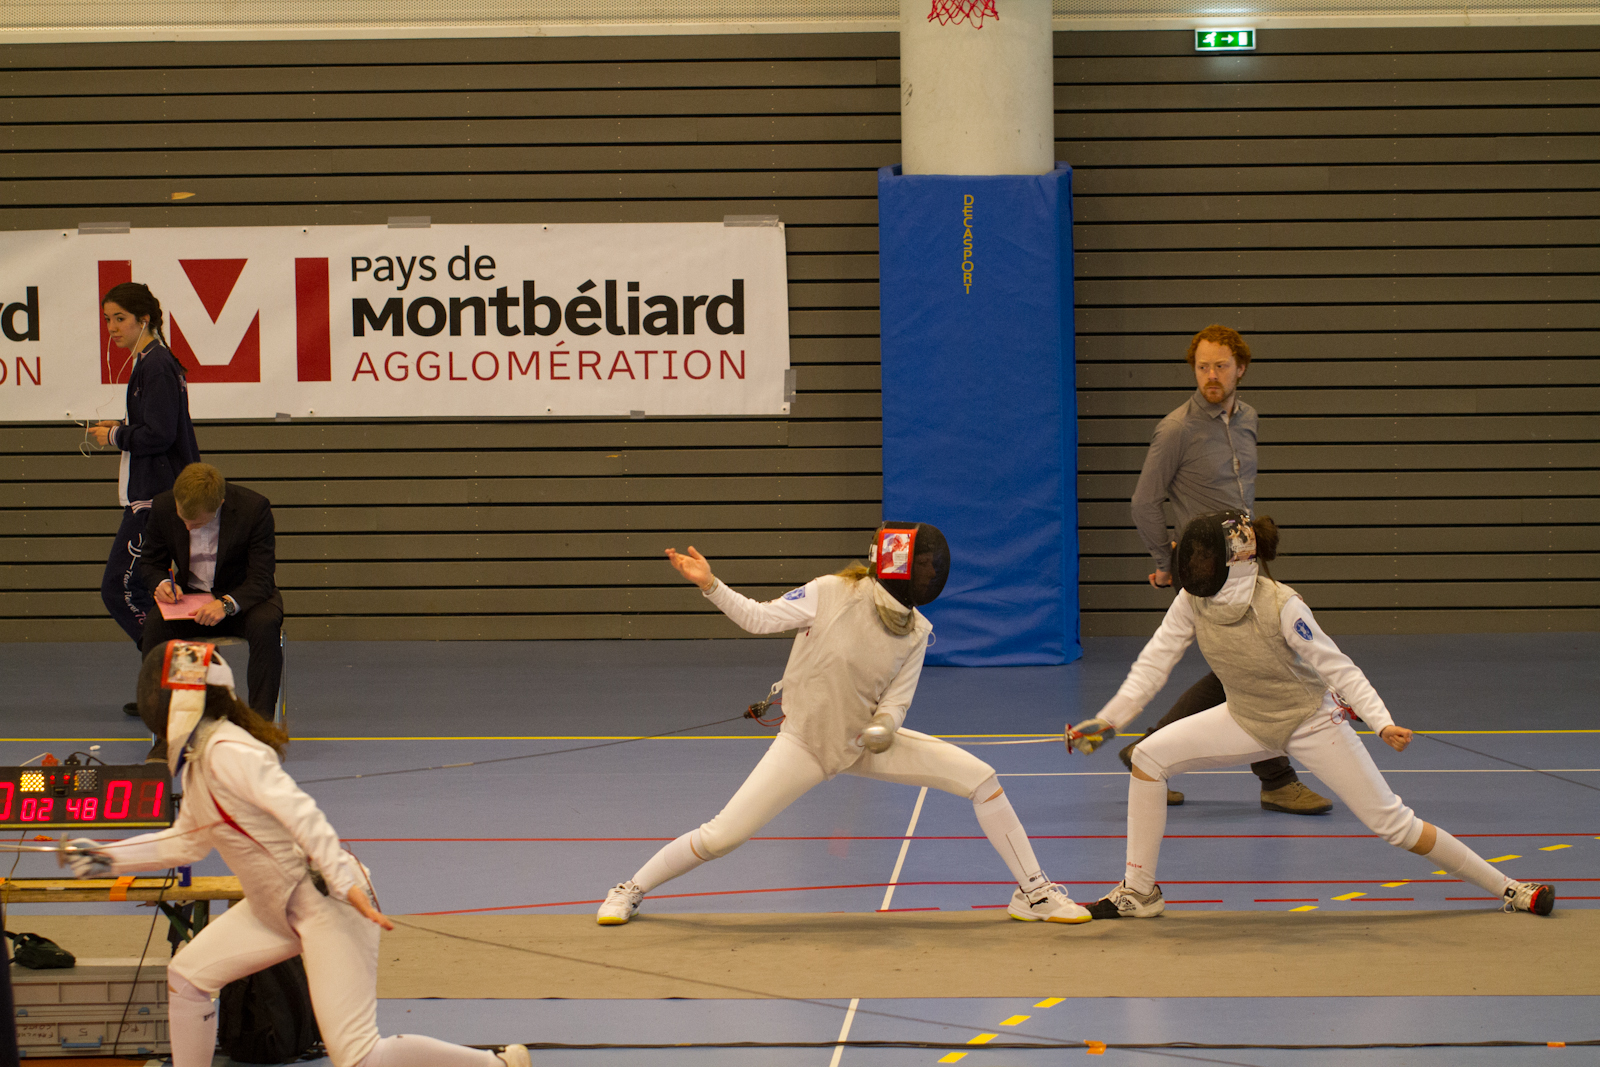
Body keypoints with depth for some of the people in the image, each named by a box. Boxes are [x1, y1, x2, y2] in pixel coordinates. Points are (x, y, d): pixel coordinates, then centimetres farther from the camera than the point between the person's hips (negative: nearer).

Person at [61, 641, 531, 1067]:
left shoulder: (227, 752, -20)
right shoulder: (196, 758, 11)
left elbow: (297, 810, -32)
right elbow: (187, 841, 25)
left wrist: (346, 882, -39)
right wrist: (107, 858, 21)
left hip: (326, 904, -10)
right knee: (187, 975, 13)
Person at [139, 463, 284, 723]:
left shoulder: (254, 507, -20)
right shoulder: (163, 507, -10)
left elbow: (261, 579, -19)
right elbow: (150, 562, 7)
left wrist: (227, 604, -37)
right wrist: (163, 582, -17)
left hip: (242, 595, -2)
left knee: (264, 626, -35)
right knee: (154, 623, -29)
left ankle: (262, 718, -28)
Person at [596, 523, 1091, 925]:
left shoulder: (916, 631, -8)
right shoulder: (833, 594, -19)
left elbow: (893, 705, -8)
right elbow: (760, 618, -13)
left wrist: (884, 730, -31)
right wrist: (709, 584, -26)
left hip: (865, 740, 4)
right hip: (805, 743, -3)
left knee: (981, 778, -10)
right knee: (721, 837, -13)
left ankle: (1033, 893, 0)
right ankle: (632, 890, 12)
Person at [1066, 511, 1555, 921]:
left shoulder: (1281, 607, -30)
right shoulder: (1194, 601, -16)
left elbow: (1338, 667, -24)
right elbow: (1154, 662, -8)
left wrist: (1382, 723, -36)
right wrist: (1107, 720, -16)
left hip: (1311, 722, -5)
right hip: (1249, 720, 5)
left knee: (1391, 822, -8)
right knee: (1149, 757, -11)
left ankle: (1505, 888, 6)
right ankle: (1139, 892, 0)